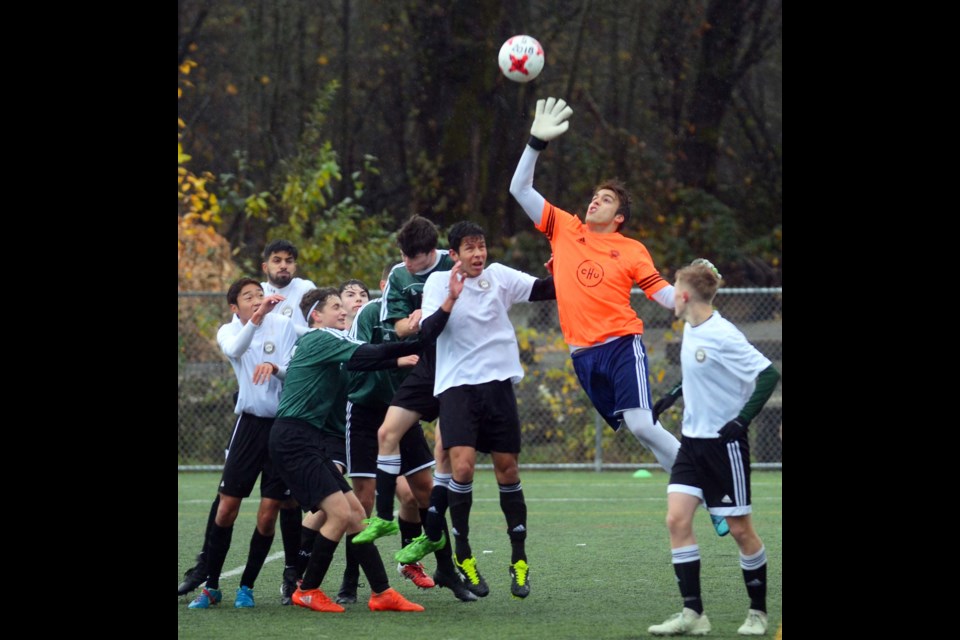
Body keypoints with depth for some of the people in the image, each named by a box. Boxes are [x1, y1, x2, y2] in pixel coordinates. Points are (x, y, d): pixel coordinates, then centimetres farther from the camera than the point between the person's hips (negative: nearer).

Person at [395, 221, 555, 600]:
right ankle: (463, 553, -2)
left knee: (508, 469, 5)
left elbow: (545, 290, 5)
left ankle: (519, 560, 16)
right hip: (456, 385, -3)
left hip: (498, 383, 3)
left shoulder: (499, 277, 5)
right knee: (463, 465, -18)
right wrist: (450, 300, -26)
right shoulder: (439, 282, -3)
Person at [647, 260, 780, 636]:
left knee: (739, 528, 1)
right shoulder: (690, 330, 6)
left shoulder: (722, 336, -19)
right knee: (677, 519, -6)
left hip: (725, 444, -8)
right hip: (693, 440, 8)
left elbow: (768, 375, -21)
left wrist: (743, 419, -23)